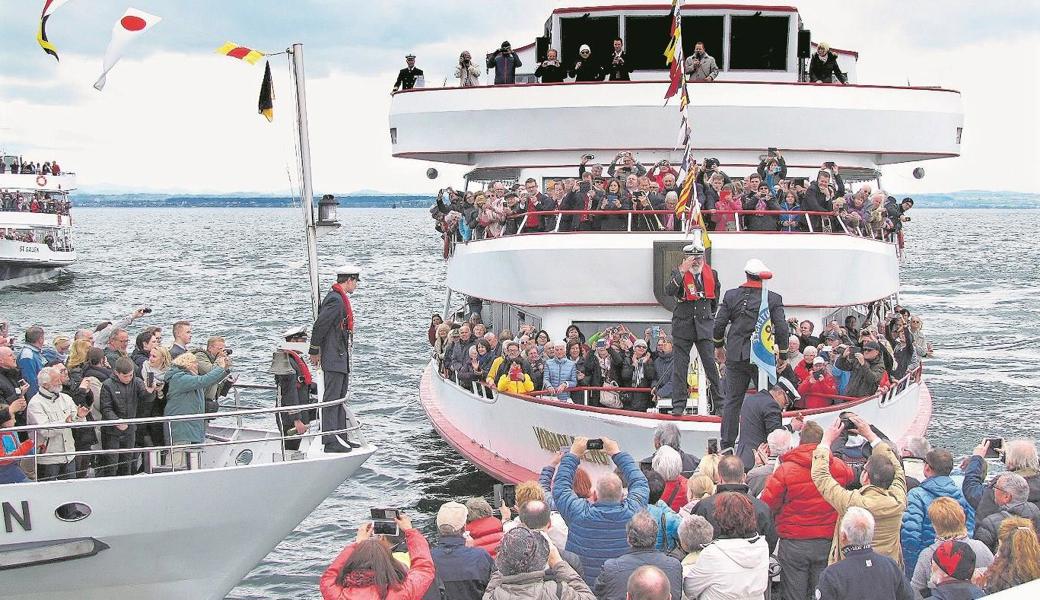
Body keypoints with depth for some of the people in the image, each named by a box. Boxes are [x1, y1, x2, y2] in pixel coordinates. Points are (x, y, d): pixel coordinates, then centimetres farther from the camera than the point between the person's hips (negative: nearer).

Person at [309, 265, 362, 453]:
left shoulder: (341, 299, 17)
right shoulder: (335, 299, -17)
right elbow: (320, 325, -19)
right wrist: (315, 352, -12)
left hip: (342, 359, 11)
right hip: (334, 359, -11)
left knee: (340, 399, 15)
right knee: (331, 399, -8)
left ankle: (340, 437, 21)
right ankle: (330, 441, -8)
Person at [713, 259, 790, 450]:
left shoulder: (731, 295, 3)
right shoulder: (773, 298, -3)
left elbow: (719, 323, 4)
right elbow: (782, 329, -5)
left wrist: (719, 346, 20)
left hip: (735, 355, 2)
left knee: (732, 400, 7)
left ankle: (726, 444, 8)